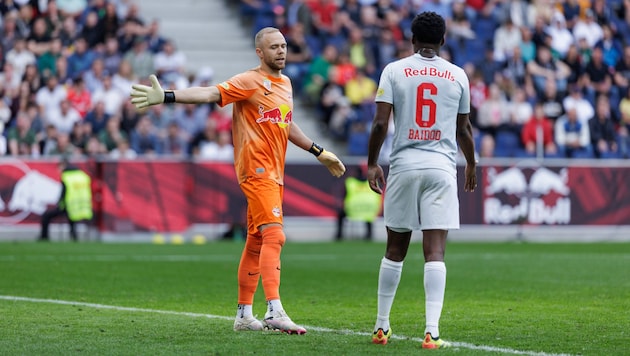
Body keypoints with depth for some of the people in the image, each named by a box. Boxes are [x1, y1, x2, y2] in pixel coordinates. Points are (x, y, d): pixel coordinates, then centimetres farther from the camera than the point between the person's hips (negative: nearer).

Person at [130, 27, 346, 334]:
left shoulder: (285, 83, 18)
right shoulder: (249, 82, -8)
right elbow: (210, 94, -19)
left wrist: (319, 152, 37)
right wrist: (166, 96, -32)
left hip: (274, 173, 8)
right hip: (256, 169, -8)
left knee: (256, 243, 11)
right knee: (274, 235, -20)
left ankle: (244, 315, 17)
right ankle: (274, 311, -27)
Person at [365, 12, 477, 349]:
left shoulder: (394, 70, 2)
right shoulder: (457, 75, 6)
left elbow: (380, 122, -4)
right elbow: (464, 129, 14)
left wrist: (372, 163, 7)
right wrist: (471, 164, 30)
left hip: (403, 166, 0)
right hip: (441, 168, 0)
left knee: (395, 250, 12)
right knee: (435, 251, -5)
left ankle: (381, 327, 19)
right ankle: (432, 332, -14)